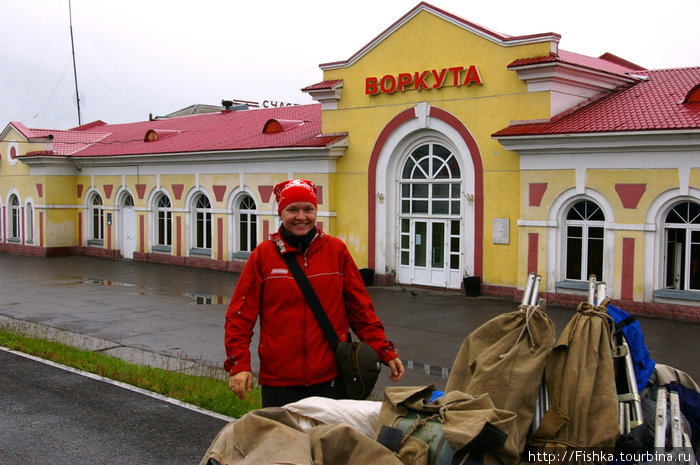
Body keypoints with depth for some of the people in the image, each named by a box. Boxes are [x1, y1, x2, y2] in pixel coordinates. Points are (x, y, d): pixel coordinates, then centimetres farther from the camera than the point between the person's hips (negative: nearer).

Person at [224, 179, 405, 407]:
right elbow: (240, 315, 1)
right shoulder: (263, 254, 1)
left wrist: (385, 352, 1)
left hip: (330, 378, 1)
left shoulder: (336, 250, 3)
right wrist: (239, 365, -9)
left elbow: (360, 309, 7)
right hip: (279, 380, -1)